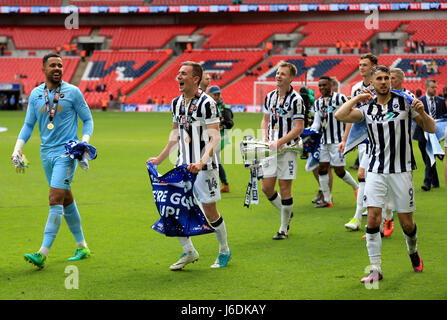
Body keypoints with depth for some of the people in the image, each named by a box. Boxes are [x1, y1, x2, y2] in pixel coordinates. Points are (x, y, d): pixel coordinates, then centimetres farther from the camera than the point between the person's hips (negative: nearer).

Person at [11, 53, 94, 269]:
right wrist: (18, 148, 3)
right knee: (66, 200, 12)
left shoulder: (72, 92, -4)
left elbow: (88, 120, 4)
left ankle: (43, 253, -18)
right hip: (46, 152, 5)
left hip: (66, 152, -5)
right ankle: (82, 247, 24)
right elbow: (28, 124, 15)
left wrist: (84, 142, -11)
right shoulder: (35, 94, 8)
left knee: (56, 199, -13)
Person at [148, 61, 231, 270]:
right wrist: (160, 158, 22)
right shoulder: (177, 102, 9)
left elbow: (215, 137, -18)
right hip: (183, 165, 7)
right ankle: (189, 252, 16)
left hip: (204, 167, -7)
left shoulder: (206, 103, -14)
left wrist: (201, 162, -30)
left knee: (210, 211, 1)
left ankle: (224, 251, 22)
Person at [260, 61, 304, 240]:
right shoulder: (270, 96, 9)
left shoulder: (296, 100, -10)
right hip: (271, 149, 6)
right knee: (266, 188, 3)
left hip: (288, 148, -6)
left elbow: (298, 128, -12)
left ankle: (284, 229, 9)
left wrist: (279, 142, -17)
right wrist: (264, 138, 1)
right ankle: (287, 213, 28)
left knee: (285, 188, -3)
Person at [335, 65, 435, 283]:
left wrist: (422, 112, -18)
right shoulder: (367, 107, 6)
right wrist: (357, 98, 0)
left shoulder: (405, 102, 0)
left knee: (406, 223, 3)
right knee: (373, 218, -10)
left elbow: (431, 129, 2)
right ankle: (375, 270, -3)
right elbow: (340, 116, -7)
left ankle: (413, 252, 35)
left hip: (401, 170, -1)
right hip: (376, 171, 2)